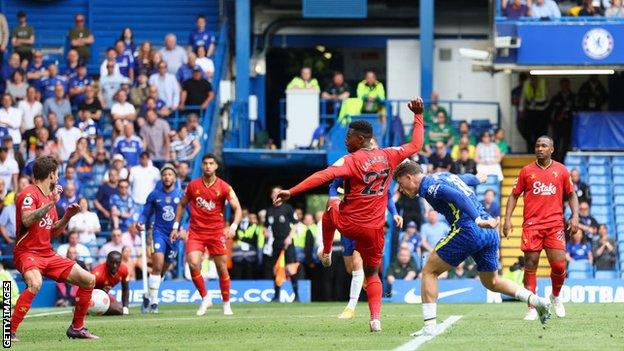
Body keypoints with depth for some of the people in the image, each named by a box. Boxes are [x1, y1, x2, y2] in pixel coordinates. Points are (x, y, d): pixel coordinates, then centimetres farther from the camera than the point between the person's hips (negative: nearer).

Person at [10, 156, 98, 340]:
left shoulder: (49, 196, 17)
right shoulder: (29, 194, -11)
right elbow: (27, 220, -29)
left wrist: (67, 216, 9)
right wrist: (51, 203, -27)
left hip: (48, 254, 9)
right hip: (27, 252, -9)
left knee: (88, 280, 6)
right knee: (35, 283, -39)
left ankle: (76, 328, 18)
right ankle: (11, 332, -31)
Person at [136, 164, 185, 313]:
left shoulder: (181, 194, -1)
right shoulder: (154, 195, 1)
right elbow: (146, 214, 9)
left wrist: (185, 230, -10)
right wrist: (141, 223, -12)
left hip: (175, 235, 1)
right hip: (159, 232, -1)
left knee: (163, 270, 9)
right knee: (157, 266, -18)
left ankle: (149, 298, 25)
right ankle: (153, 300, -14)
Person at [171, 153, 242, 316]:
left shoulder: (224, 187, -5)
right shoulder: (193, 185, 2)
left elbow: (237, 208, -10)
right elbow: (182, 205, 16)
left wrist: (233, 226, -26)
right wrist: (176, 226, 12)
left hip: (216, 232, -1)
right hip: (196, 232, 1)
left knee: (222, 268, 2)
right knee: (193, 264, -18)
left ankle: (226, 304, 18)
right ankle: (205, 298, 0)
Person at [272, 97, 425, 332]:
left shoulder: (352, 160, -16)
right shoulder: (388, 156, 0)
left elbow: (324, 176, -30)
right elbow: (416, 145, 16)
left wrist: (291, 192, -36)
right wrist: (418, 115, 25)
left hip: (348, 224, -3)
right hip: (374, 229, 3)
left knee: (332, 203, 32)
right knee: (372, 273, 16)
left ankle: (326, 253, 43)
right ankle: (375, 319, -5)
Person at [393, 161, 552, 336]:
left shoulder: (428, 186, -4)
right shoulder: (444, 176, 23)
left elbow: (457, 197, -19)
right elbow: (466, 178, 44)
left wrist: (478, 220, -30)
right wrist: (477, 178, 68)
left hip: (468, 230, -9)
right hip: (490, 234, 9)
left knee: (429, 271, 4)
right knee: (492, 283, 24)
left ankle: (429, 326, -3)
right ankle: (537, 301, 11)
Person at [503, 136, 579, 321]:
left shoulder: (561, 170, 8)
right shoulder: (526, 171, 7)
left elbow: (572, 195, 15)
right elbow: (514, 195, 11)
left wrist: (575, 216, 1)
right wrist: (507, 219, 1)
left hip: (555, 224, 0)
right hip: (531, 225, 0)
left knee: (559, 265, -8)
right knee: (530, 265, -5)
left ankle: (556, 296, 21)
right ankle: (532, 308, 1)